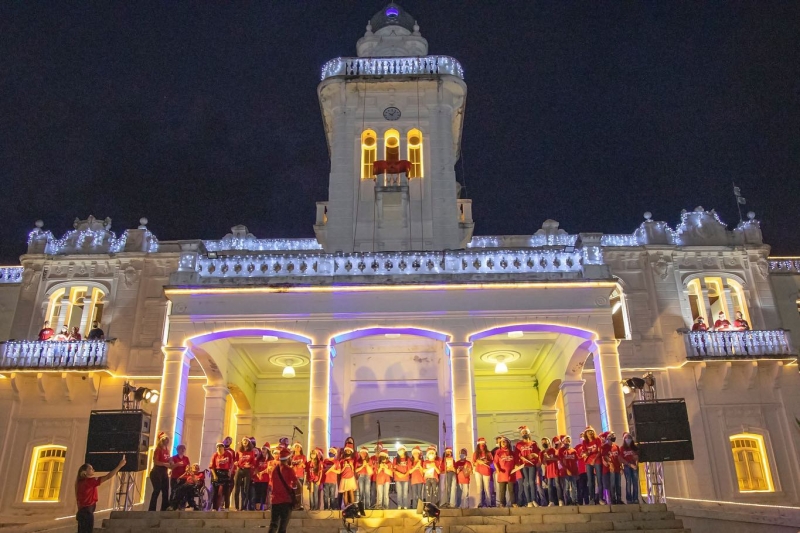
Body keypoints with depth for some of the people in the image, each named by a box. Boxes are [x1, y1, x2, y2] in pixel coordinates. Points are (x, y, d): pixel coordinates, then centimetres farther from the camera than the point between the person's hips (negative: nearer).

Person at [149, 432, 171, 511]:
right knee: (157, 491, -9)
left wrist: (170, 464, 3)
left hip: (164, 472, 8)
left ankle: (164, 510, 13)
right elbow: (155, 461, -17)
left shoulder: (166, 450, 14)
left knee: (165, 491, 7)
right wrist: (165, 464, -23)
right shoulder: (158, 449, -9)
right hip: (157, 472, -8)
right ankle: (151, 510, -3)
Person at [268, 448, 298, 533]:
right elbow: (298, 484, -12)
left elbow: (271, 485, 16)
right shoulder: (289, 469, -9)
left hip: (275, 501, 5)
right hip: (286, 501, -5)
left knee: (273, 525, 8)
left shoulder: (275, 469, 10)